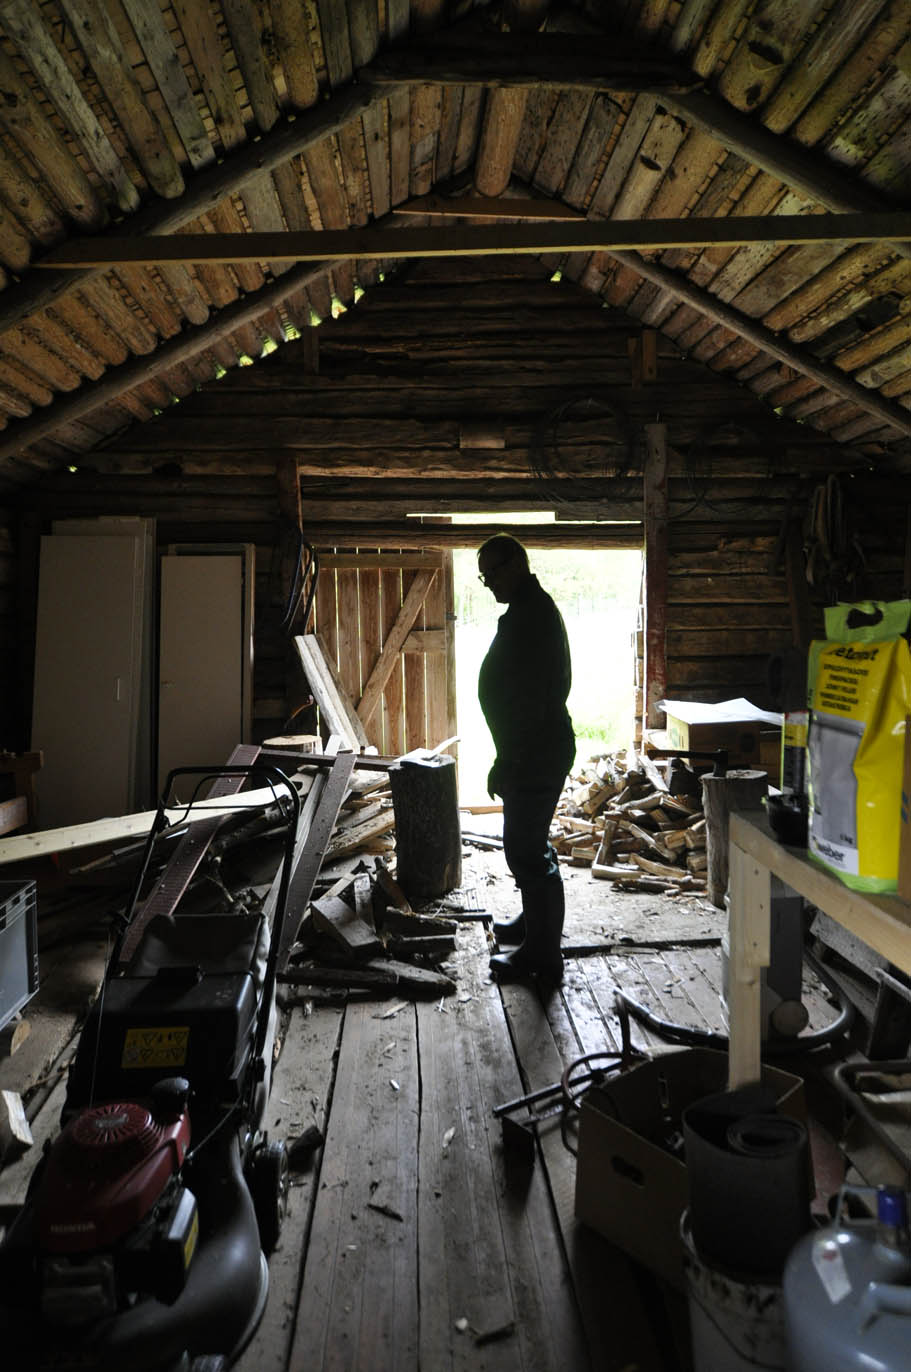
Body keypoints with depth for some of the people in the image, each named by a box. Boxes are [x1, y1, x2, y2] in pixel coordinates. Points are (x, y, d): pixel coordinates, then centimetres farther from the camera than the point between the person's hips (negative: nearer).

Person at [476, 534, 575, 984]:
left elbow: (527, 698, -26)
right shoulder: (535, 610, 15)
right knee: (528, 845, 23)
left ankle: (542, 955, 9)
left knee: (528, 851, -3)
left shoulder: (530, 617, -20)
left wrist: (506, 762, -22)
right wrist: (507, 759, 24)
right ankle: (533, 923, 40)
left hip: (536, 755, -11)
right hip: (539, 749, 11)